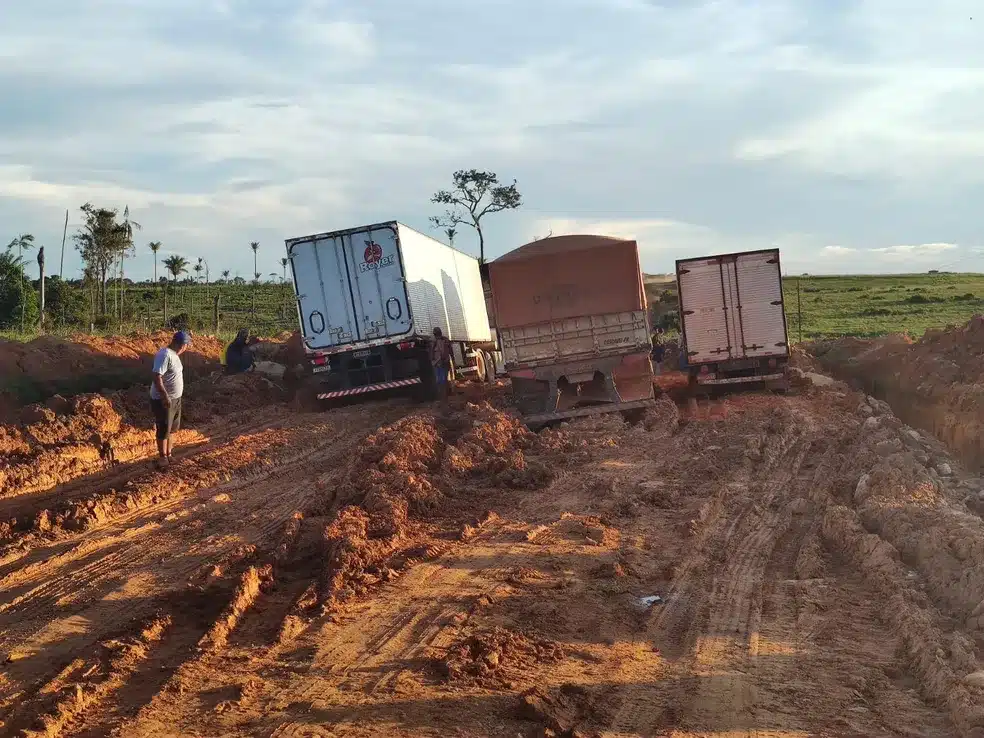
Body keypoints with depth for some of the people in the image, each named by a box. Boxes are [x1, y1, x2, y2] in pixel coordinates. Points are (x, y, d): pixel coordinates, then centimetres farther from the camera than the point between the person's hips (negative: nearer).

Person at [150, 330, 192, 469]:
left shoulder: (174, 354, 7)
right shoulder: (165, 355, -23)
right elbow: (157, 377, -28)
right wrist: (165, 396, -30)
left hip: (175, 398, 10)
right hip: (163, 400, -10)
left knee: (171, 428, 20)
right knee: (163, 430, 3)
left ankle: (169, 453, 34)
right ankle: (163, 457, 15)